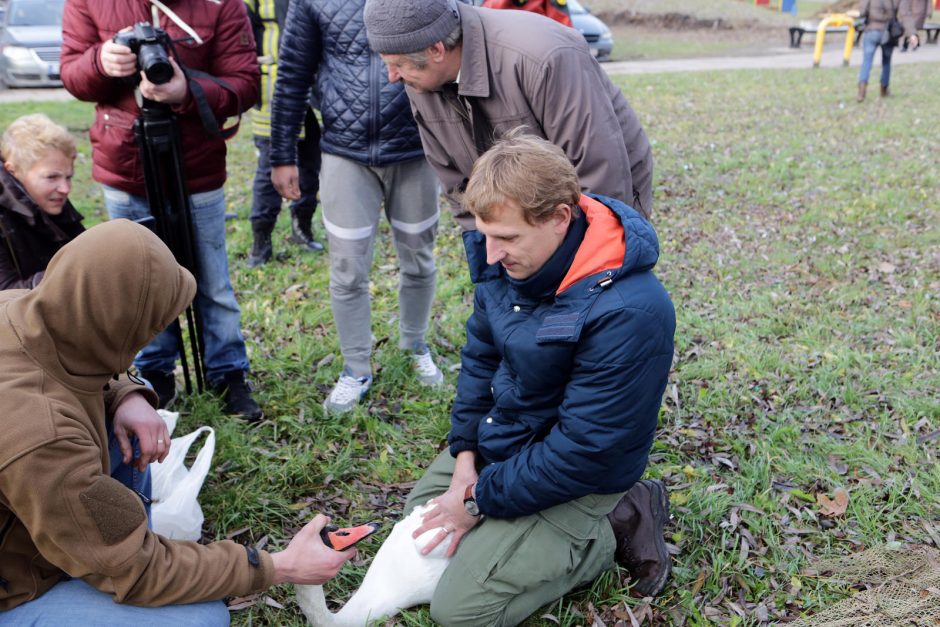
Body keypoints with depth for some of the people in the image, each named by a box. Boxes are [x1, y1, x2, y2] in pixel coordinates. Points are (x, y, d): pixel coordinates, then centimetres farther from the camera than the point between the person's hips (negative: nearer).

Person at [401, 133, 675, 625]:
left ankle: (614, 528, 5)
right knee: (420, 510, 21)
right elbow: (481, 352, 3)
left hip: (574, 481, -7)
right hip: (499, 438, 8)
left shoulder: (627, 312, -35)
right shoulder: (506, 256, -12)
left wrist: (482, 501, -17)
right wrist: (465, 451, -4)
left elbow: (581, 450, -27)